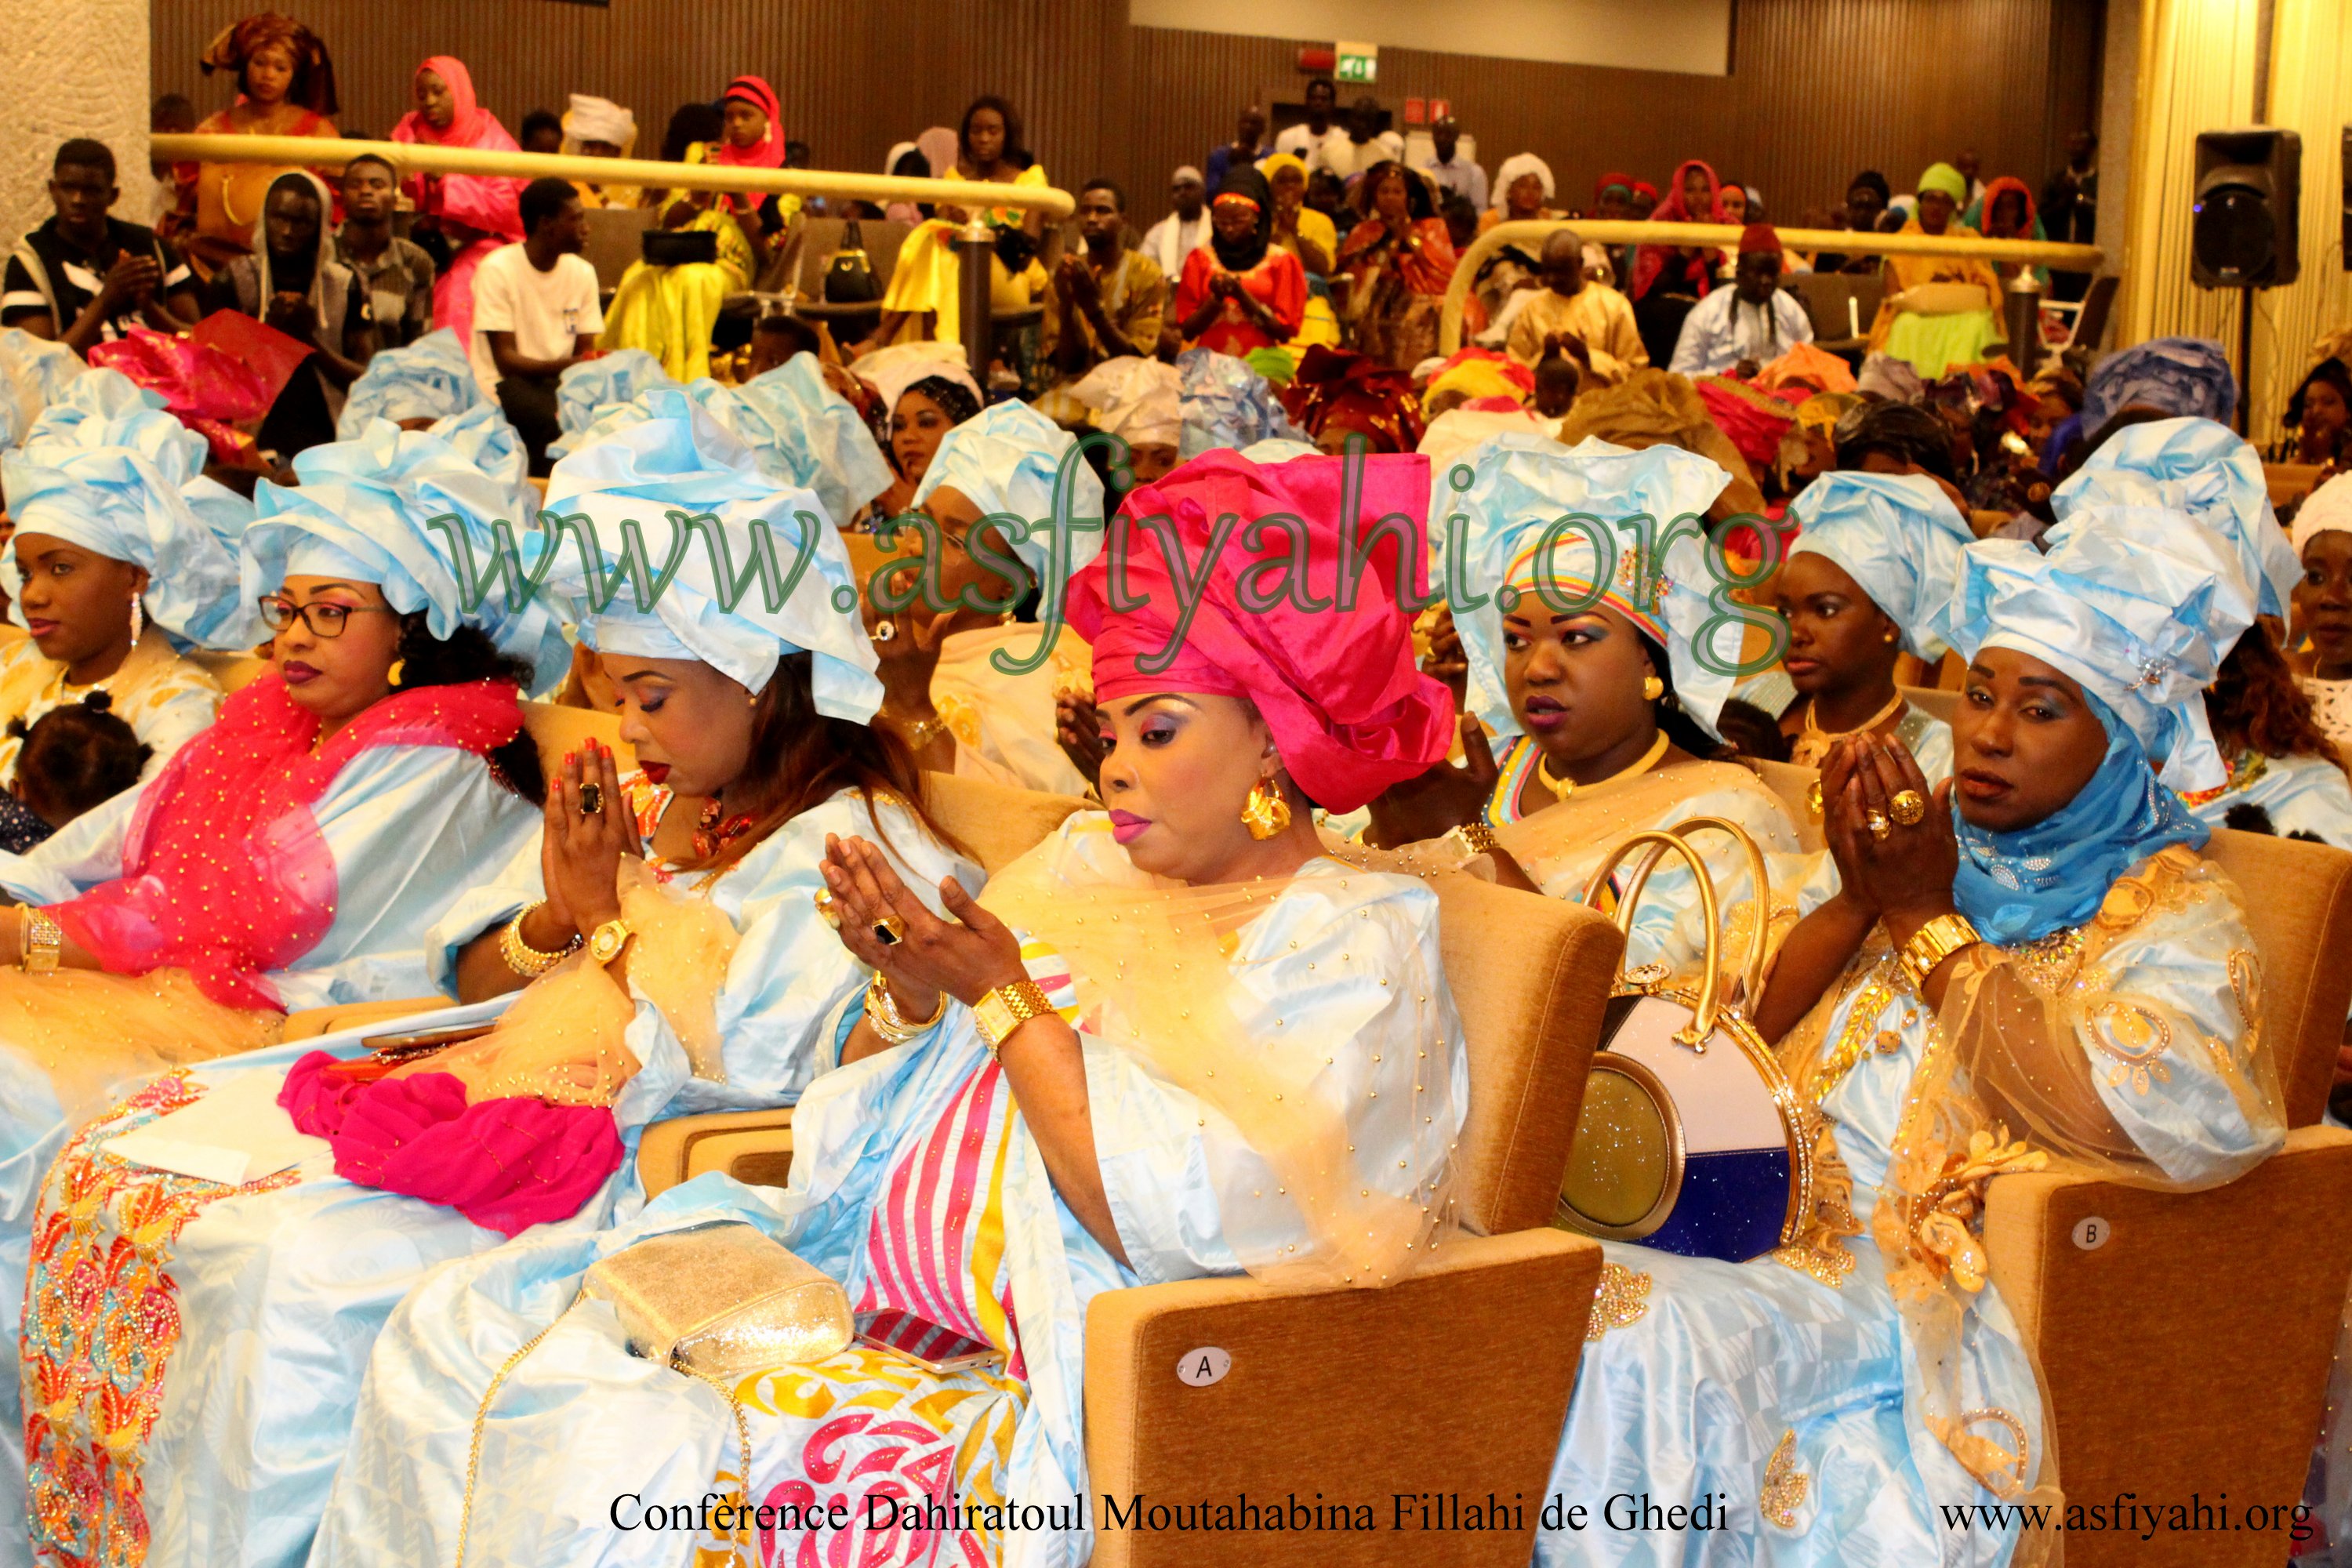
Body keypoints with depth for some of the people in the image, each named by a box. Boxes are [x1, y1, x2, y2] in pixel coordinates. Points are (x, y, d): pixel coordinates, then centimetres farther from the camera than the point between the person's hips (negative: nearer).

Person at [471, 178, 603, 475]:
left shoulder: (582, 272, 7)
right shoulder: (498, 269, -11)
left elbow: (584, 352, 5)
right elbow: (505, 360, -16)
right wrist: (563, 366, -33)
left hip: (560, 382, 5)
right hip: (504, 384, -5)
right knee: (549, 417, -36)